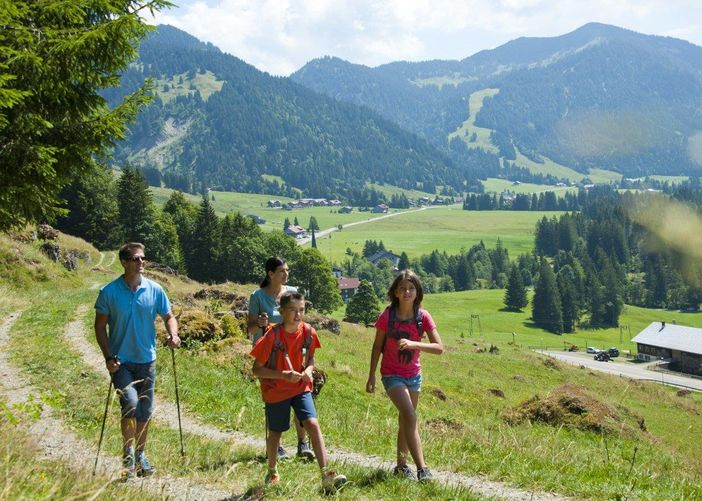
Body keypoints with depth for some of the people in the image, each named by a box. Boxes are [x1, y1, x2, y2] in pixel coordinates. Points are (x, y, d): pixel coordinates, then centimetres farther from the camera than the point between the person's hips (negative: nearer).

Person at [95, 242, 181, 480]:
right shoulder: (110, 291, -8)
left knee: (145, 411, 11)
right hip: (120, 360, -3)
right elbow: (100, 326, -2)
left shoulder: (154, 290, -2)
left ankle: (140, 456, 31)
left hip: (146, 360, 3)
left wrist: (173, 335, -13)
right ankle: (128, 454, -2)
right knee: (130, 402, -22)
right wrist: (108, 356, -11)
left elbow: (168, 317, 9)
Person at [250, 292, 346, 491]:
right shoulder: (272, 336, -21)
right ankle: (272, 472, 39)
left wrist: (308, 370, -14)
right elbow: (257, 369, -16)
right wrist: (283, 375, -28)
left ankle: (326, 476, -18)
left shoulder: (308, 332, -10)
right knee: (275, 432, 13)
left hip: (301, 387, 2)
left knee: (313, 424, -15)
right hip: (276, 391, -2)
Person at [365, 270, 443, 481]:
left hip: (413, 375, 4)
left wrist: (413, 344, -31)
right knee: (410, 416, -20)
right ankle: (422, 468, -24)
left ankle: (401, 464, 31)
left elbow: (439, 347, -16)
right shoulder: (387, 316, -14)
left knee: (406, 420, 15)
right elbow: (377, 347, -3)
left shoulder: (423, 317, -9)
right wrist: (371, 375, -2)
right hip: (392, 375, -4)